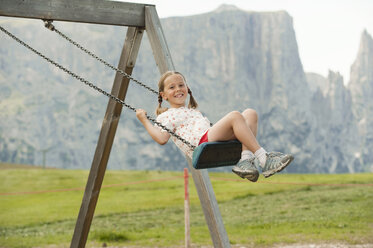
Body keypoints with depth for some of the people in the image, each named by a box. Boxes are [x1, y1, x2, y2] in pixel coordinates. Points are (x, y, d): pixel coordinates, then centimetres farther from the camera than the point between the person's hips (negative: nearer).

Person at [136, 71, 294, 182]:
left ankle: (245, 159, -27)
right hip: (200, 144, -9)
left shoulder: (192, 111, 38)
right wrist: (144, 121, -4)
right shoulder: (165, 116, 13)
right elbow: (162, 139, -4)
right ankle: (264, 159, -35)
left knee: (250, 113, -8)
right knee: (235, 116, -28)